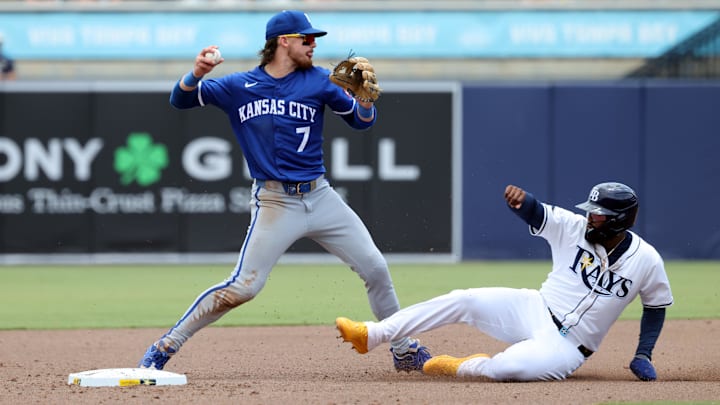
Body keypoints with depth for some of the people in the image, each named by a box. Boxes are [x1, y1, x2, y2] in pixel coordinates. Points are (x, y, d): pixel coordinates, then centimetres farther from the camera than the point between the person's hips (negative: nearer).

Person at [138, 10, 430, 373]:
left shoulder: (318, 81, 5)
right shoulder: (239, 87, 0)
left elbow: (362, 121, 5)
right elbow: (181, 99, -2)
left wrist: (365, 97, -18)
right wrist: (197, 73, -23)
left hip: (320, 197, 3)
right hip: (275, 203, -3)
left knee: (375, 268, 1)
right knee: (242, 287, -13)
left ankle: (403, 349, 18)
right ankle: (165, 347, -3)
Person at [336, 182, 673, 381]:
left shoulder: (647, 261, -9)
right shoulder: (573, 227, -5)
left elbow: (657, 306, 6)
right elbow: (533, 210, -17)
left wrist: (643, 355, -3)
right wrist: (520, 198, -41)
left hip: (566, 347, -3)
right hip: (534, 311, 3)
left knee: (505, 368, -35)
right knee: (465, 301, -17)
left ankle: (458, 367, -2)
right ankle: (370, 336, -14)